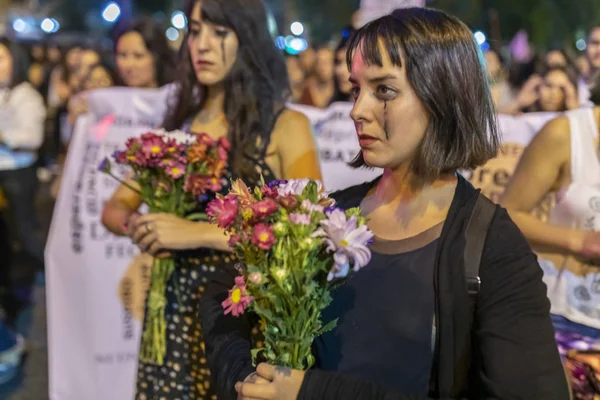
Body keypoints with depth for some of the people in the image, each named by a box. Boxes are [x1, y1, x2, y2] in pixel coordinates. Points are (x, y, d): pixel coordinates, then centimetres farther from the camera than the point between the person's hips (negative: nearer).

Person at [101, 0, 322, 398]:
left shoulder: (285, 126, -8)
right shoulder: (179, 123, 7)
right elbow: (115, 208, 9)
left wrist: (201, 233, -23)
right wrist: (137, 227, -14)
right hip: (173, 309, 4)